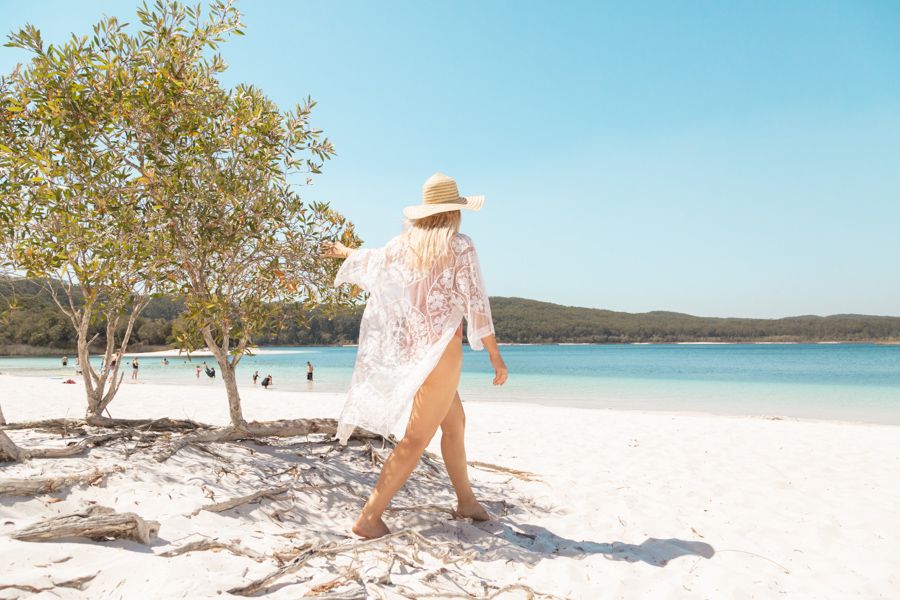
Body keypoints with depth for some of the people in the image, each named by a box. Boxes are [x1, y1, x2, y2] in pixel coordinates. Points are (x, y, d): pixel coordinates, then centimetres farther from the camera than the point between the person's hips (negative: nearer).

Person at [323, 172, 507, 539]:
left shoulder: (404, 243, 7)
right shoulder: (459, 246, -10)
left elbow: (371, 260, 27)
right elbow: (476, 303, -12)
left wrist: (344, 252, 49)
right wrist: (495, 356, -6)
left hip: (410, 347, 7)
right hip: (442, 348, -7)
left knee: (455, 422, 21)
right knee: (416, 439, -1)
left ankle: (466, 500, 33)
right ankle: (369, 517, 1)